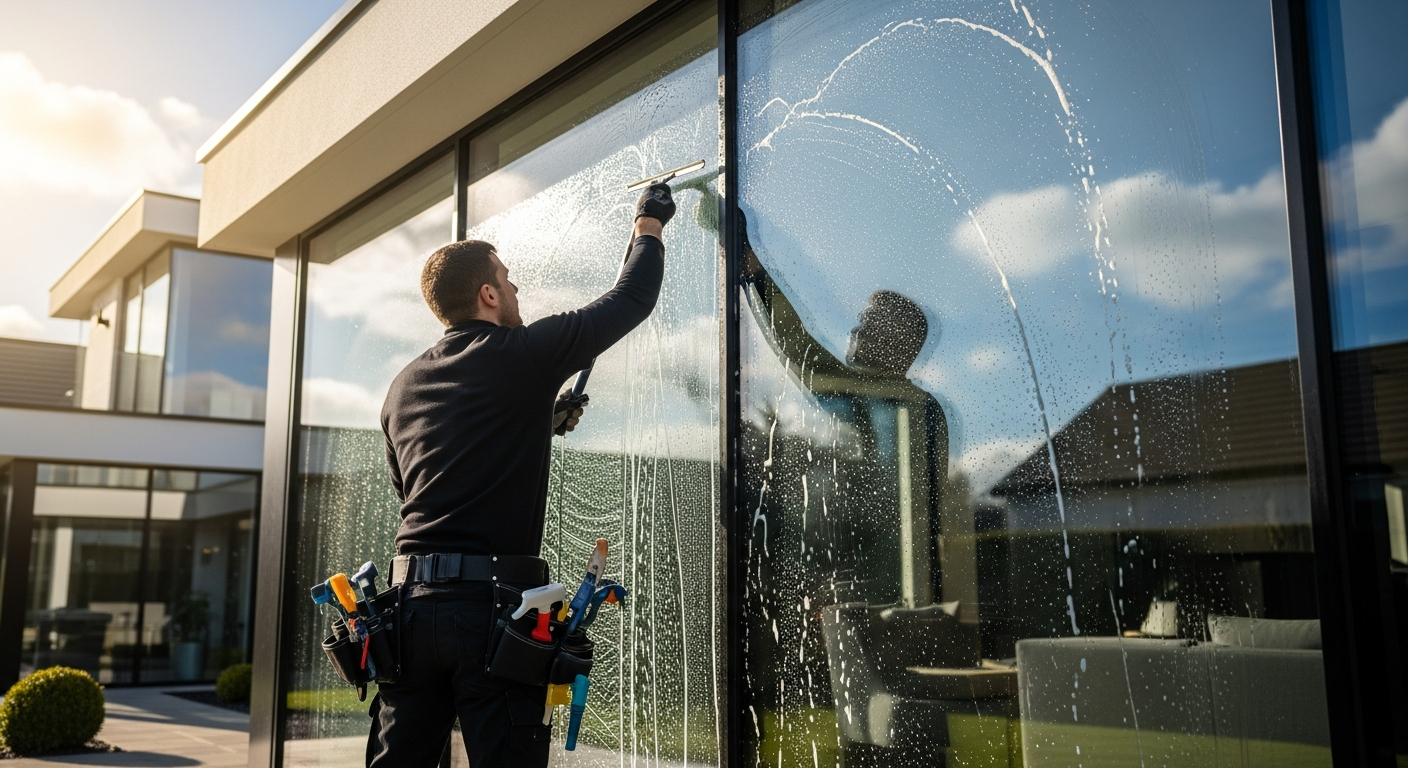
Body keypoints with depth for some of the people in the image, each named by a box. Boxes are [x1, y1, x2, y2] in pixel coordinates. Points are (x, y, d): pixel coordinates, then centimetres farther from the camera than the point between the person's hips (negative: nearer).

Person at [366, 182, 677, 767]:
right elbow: (631, 300, 4)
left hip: (413, 598, 6)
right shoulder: (524, 354, -4)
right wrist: (650, 225, 23)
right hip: (494, 601, -6)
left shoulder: (403, 387, 14)